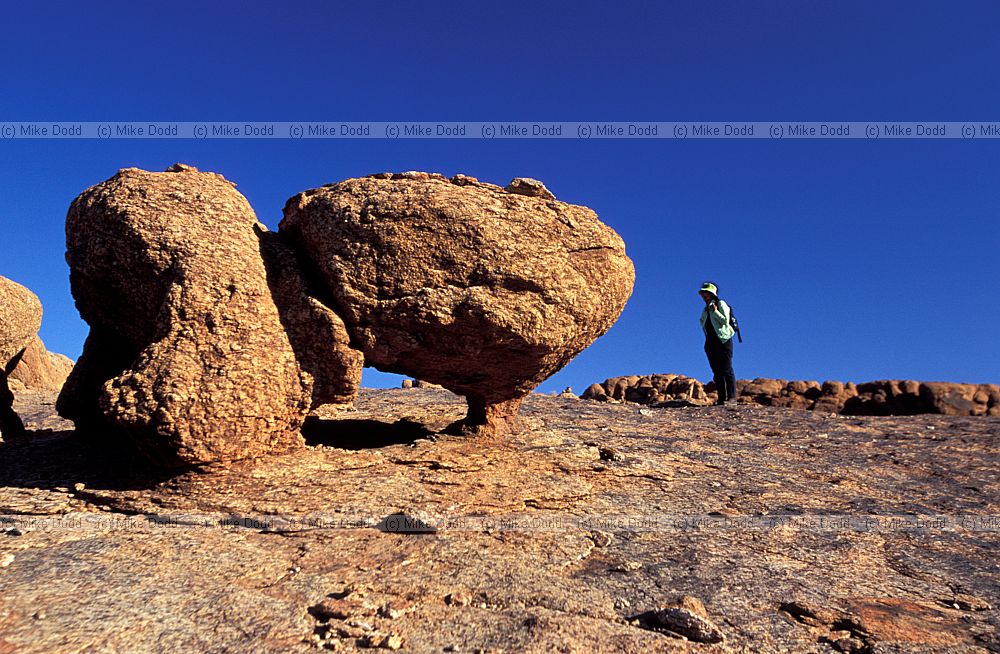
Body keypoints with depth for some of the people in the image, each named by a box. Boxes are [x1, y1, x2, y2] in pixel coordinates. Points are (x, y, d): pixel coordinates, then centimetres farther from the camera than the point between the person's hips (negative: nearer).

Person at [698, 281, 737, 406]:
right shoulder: (706, 309, 18)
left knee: (726, 370, -11)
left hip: (723, 340, -7)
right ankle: (721, 398, 6)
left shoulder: (721, 304, -1)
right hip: (711, 342, 7)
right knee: (716, 371, 4)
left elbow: (726, 321, -12)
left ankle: (732, 397, -11)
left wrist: (715, 312, -11)